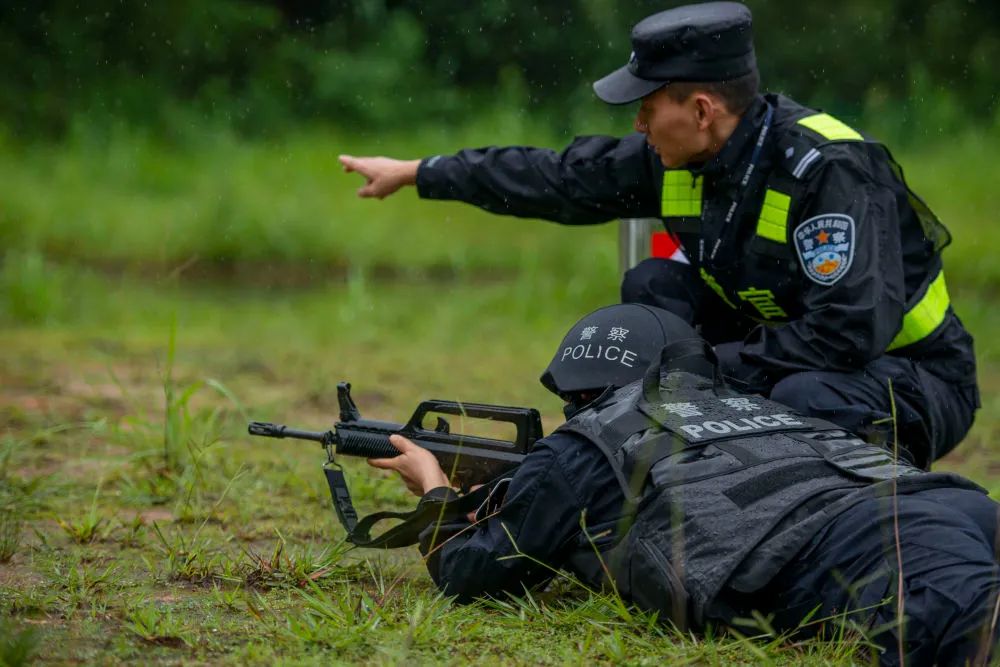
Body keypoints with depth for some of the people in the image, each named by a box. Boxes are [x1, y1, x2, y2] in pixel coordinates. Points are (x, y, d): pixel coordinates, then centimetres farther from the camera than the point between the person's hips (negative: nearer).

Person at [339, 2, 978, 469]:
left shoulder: (829, 171, -28)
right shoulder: (681, 159, -5)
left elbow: (847, 335, -35)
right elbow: (560, 178, 8)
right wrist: (415, 172, 13)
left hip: (913, 378, -7)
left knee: (805, 401, -39)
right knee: (656, 286, -6)